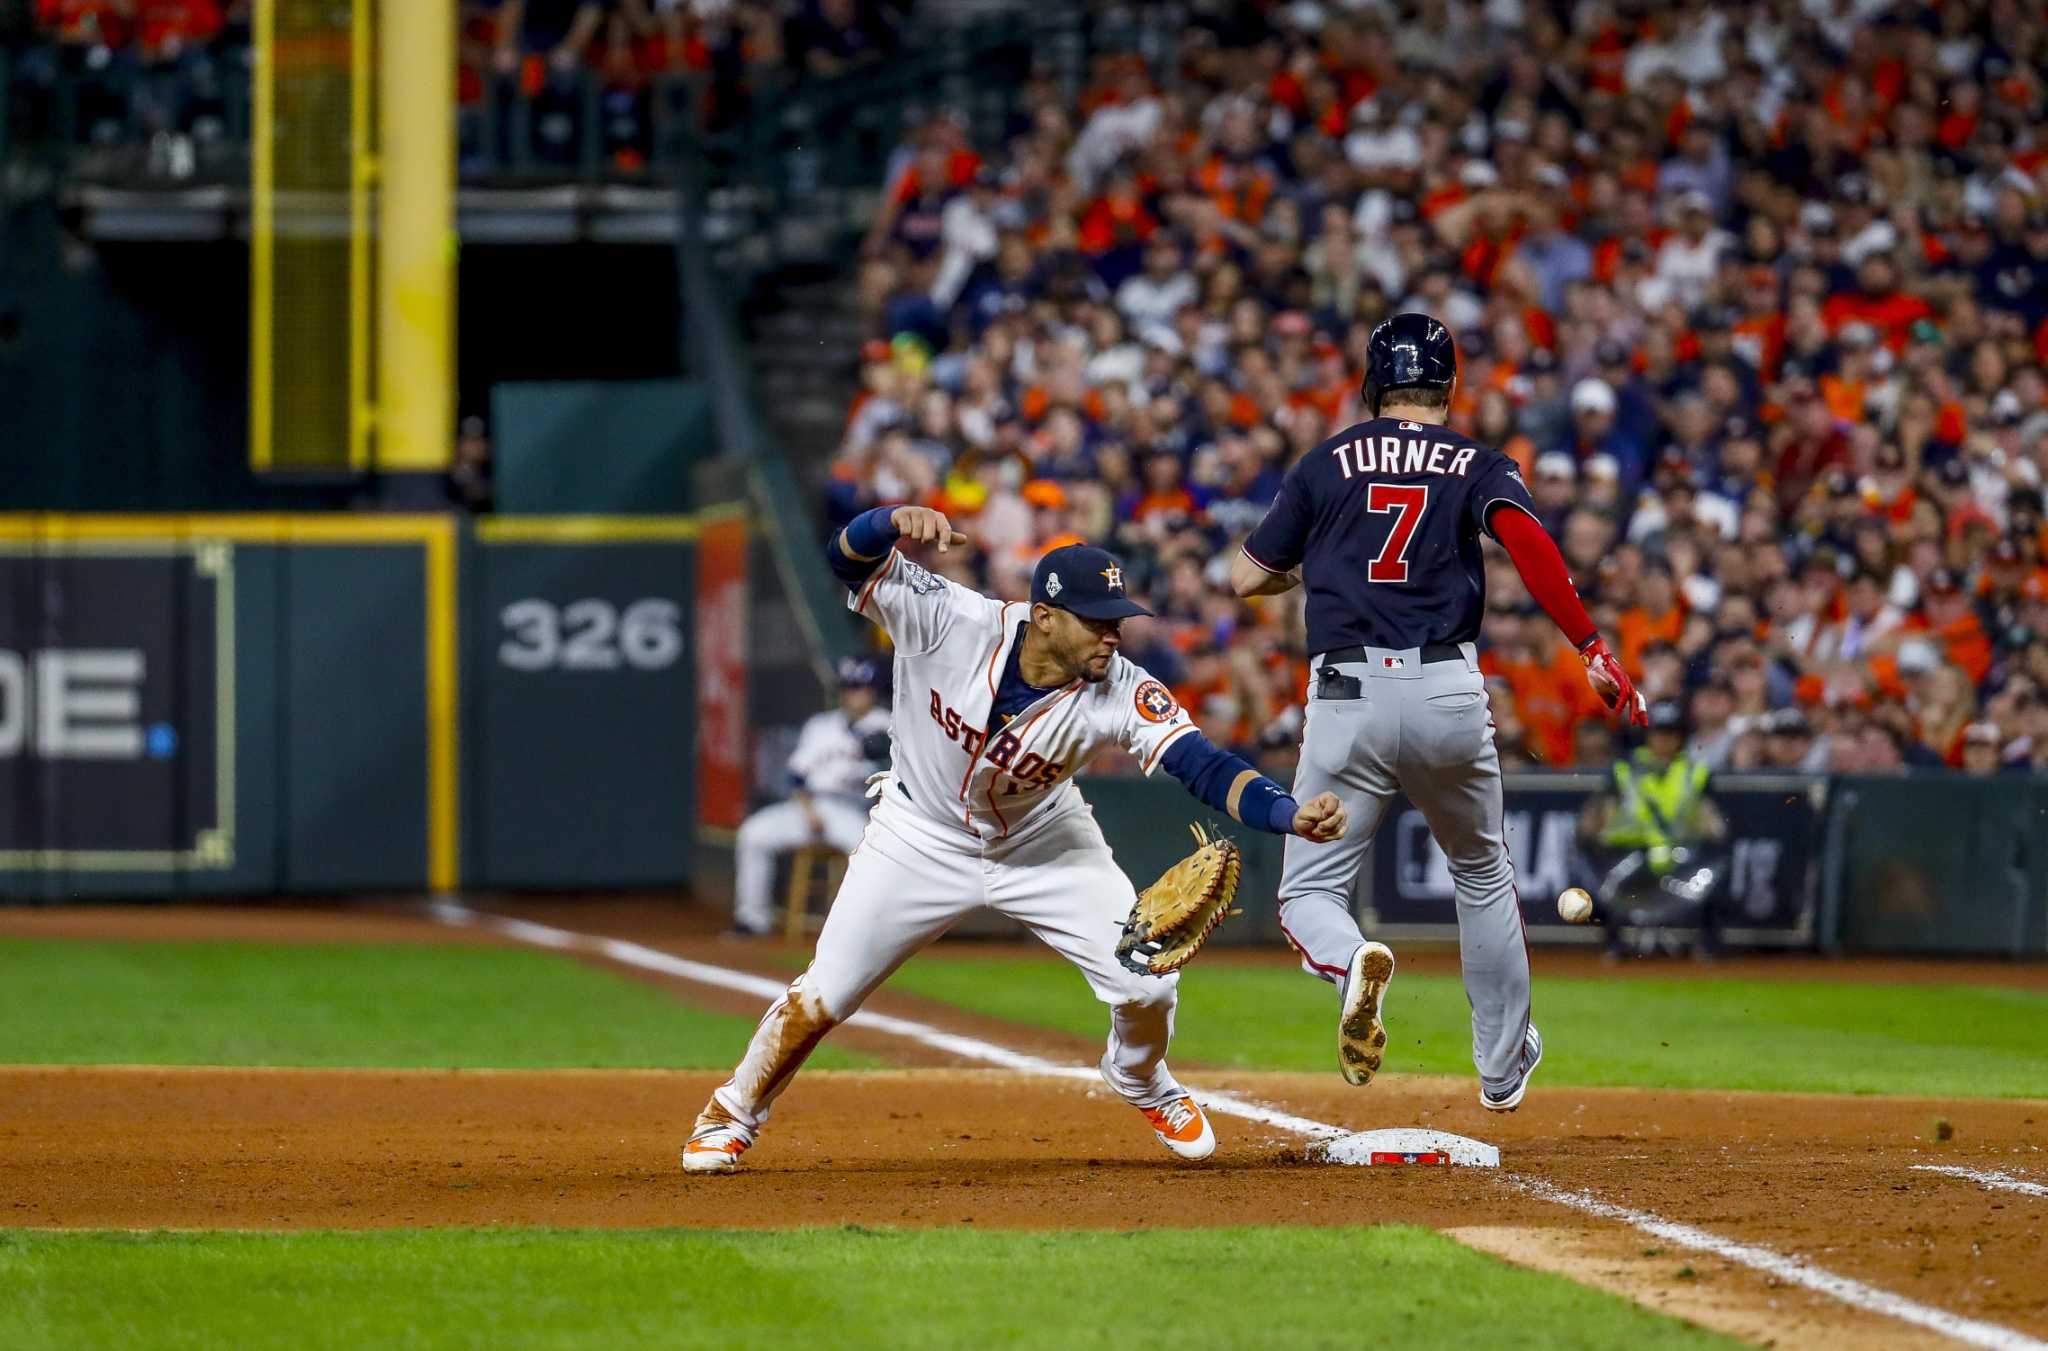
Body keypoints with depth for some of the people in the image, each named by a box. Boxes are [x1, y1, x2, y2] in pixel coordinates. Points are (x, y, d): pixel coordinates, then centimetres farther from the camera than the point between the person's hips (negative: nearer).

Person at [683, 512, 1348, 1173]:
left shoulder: (1121, 691, -28)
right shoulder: (950, 621, -30)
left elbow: (1206, 767, -35)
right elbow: (849, 557, -30)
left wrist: (1292, 814, -53)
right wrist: (895, 521, -52)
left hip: (1044, 843, 1)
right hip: (923, 838, -1)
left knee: (1147, 983, -7)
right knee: (823, 996, -1)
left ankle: (1143, 1085, 28)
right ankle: (732, 1115, 25)